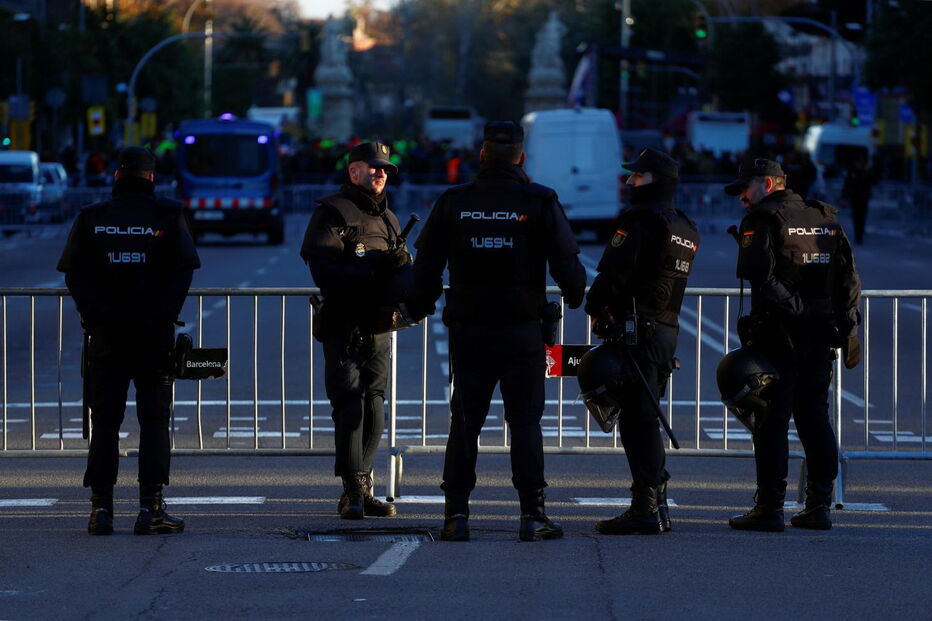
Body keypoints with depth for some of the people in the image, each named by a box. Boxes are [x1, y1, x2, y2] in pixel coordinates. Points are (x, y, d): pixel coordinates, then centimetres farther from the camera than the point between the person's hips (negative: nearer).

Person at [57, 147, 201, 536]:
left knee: (105, 421, 7)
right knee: (154, 420, 3)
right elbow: (182, 271, -6)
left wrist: (96, 316, -4)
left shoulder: (91, 219, 4)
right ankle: (150, 510, -3)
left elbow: (74, 274, -2)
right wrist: (162, 317, -5)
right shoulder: (167, 216, 0)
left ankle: (101, 509, 3)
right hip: (154, 336, -1)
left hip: (105, 338, 1)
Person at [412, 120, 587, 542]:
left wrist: (423, 303, 22)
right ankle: (532, 515, -1)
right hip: (522, 330, -2)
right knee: (525, 420, 2)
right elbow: (566, 260, -3)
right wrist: (574, 297, 16)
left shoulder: (452, 203, 1)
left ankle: (456, 515, 4)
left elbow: (426, 265, 6)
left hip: (467, 330, 2)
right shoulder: (539, 203, -5)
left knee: (464, 422, 7)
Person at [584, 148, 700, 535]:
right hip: (668, 329, 9)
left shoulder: (639, 221, -12)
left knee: (636, 419, -8)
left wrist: (597, 310, -3)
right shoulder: (686, 230, 17)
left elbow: (613, 274, -18)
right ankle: (656, 503, 19)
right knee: (646, 416, 17)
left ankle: (645, 510, -10)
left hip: (635, 328, -9)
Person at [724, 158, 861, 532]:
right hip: (822, 336, 6)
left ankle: (770, 508, -5)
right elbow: (849, 277, 11)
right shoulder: (826, 219, 15)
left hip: (778, 336, -6)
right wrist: (847, 324, 10)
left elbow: (759, 274, -18)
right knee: (815, 417, 12)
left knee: (771, 421, -3)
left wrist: (792, 307, -13)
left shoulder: (762, 220, -4)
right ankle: (819, 507, 12)